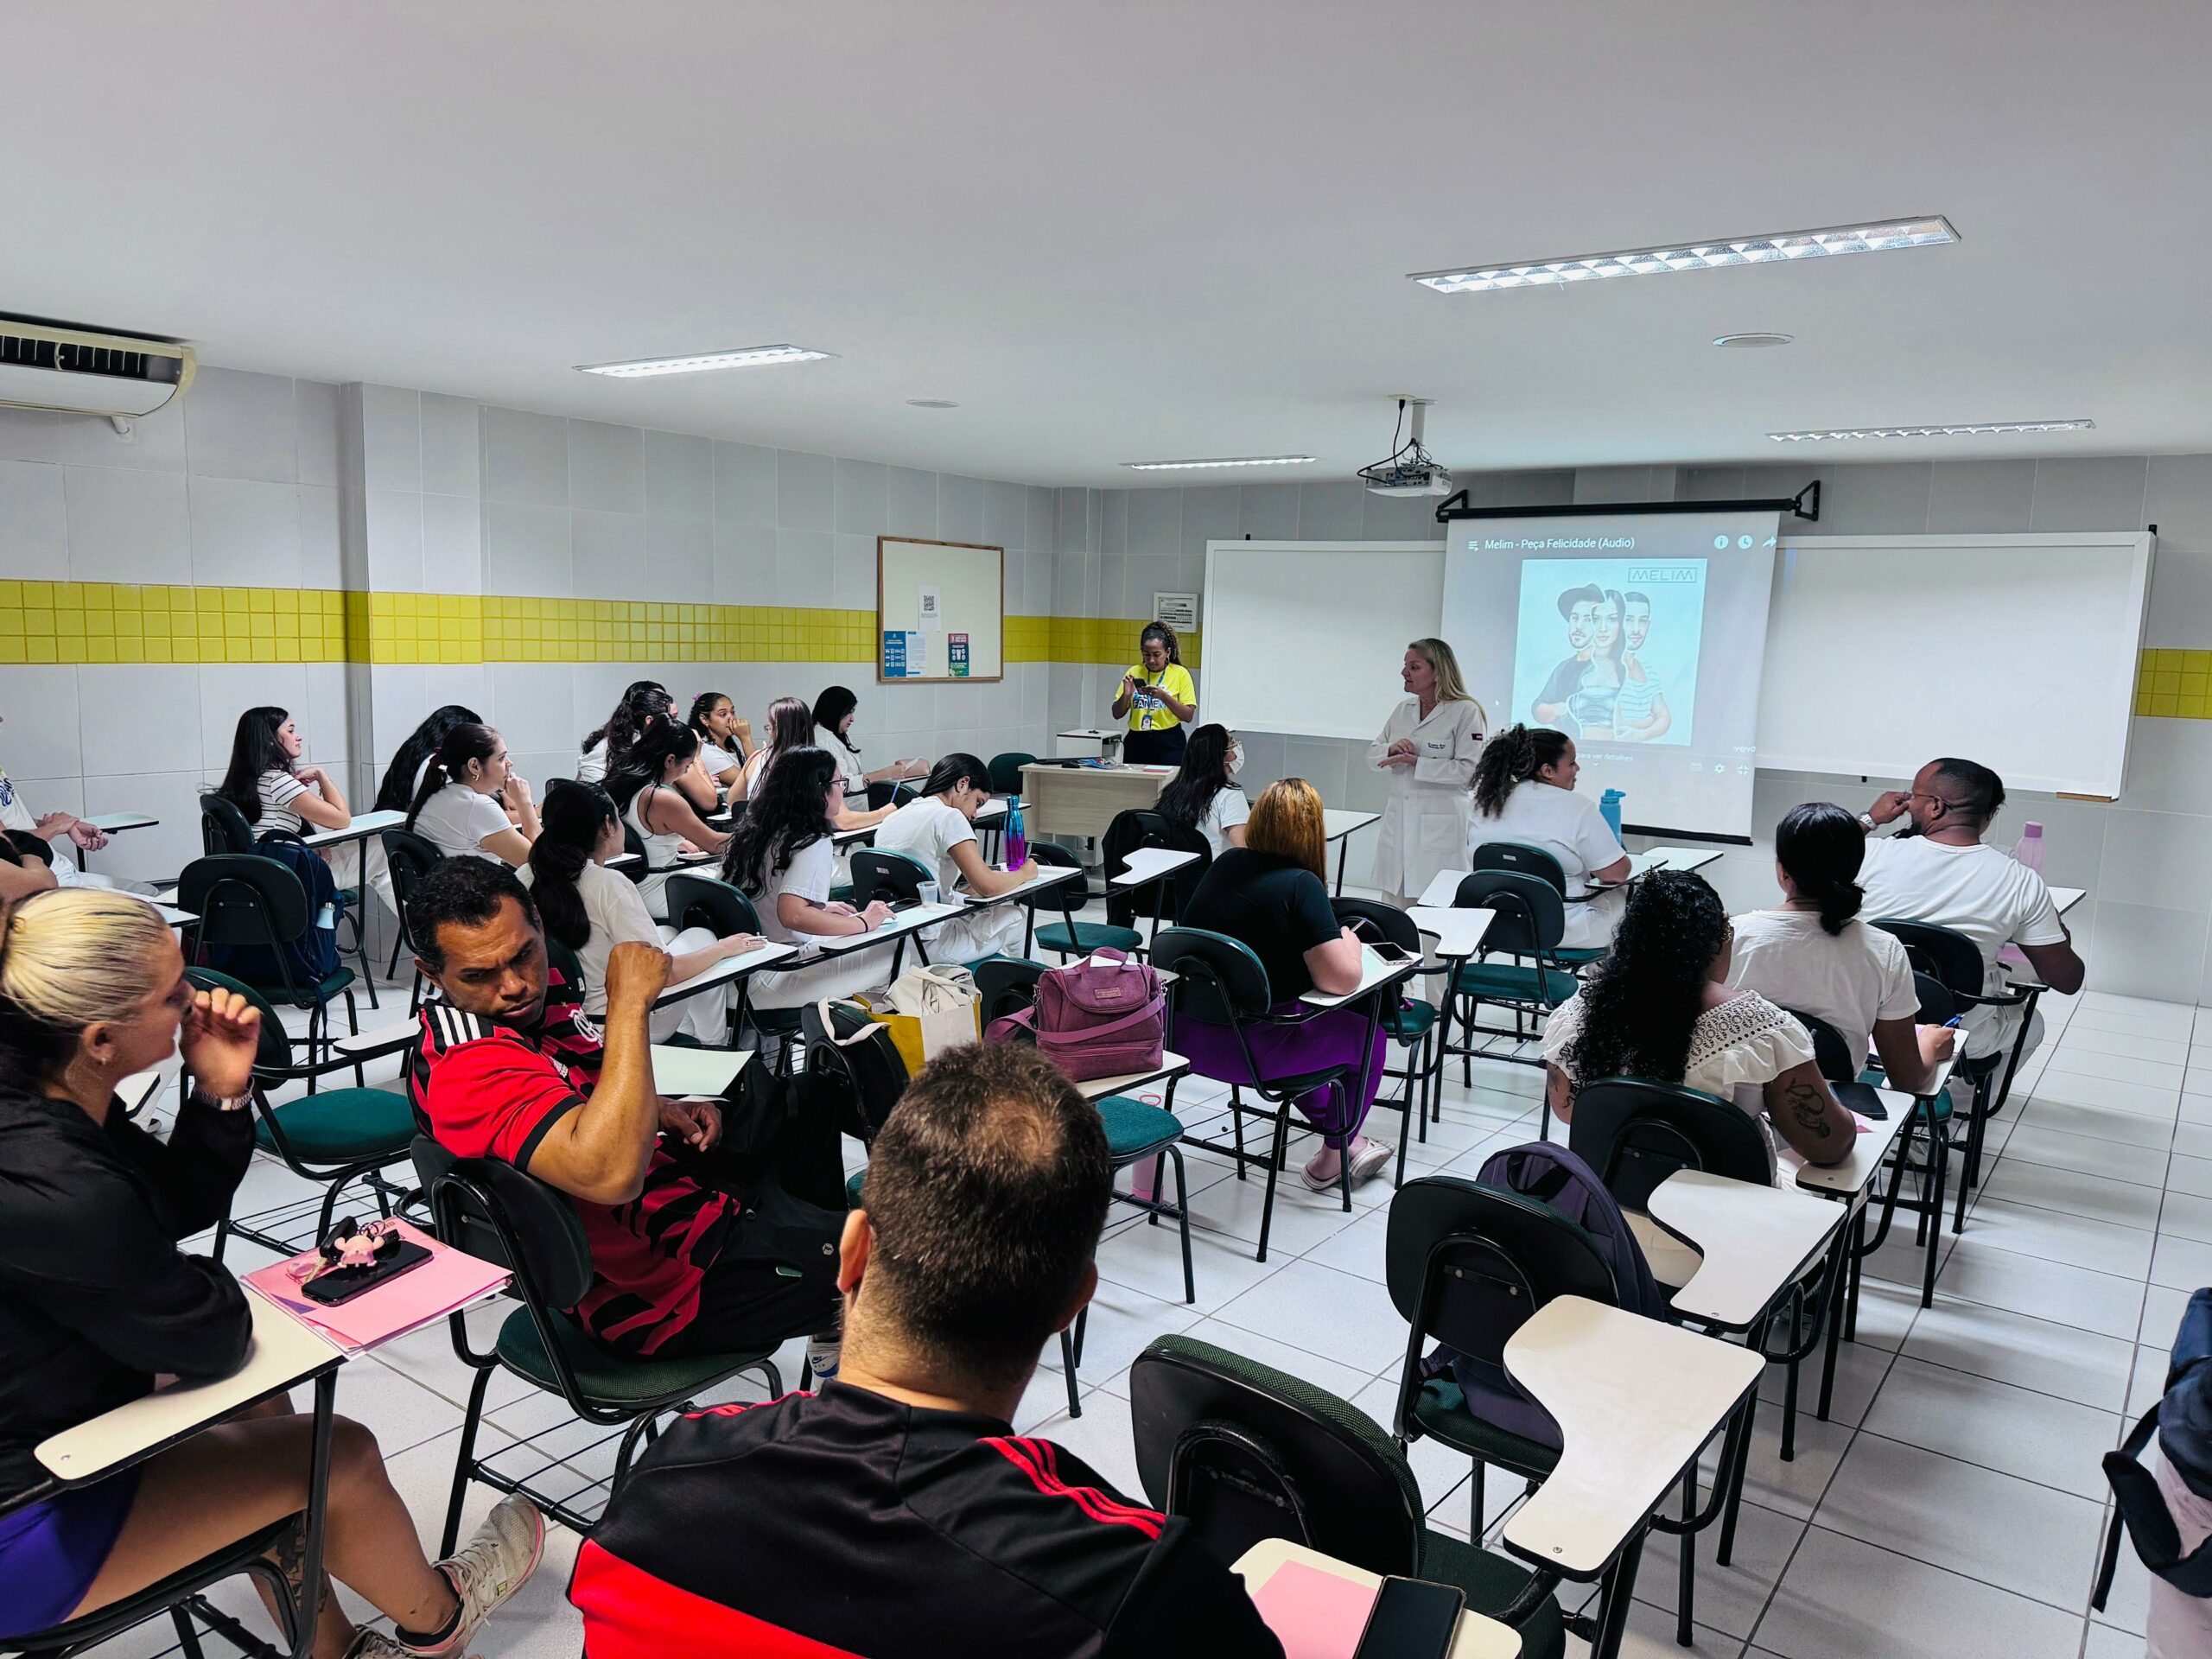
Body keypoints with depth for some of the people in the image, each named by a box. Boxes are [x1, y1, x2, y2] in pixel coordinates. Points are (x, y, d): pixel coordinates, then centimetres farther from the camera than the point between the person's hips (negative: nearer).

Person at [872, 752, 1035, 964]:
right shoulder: (949, 817, -13)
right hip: (926, 946, -8)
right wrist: (1025, 873, 1)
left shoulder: (894, 817, 13)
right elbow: (987, 886, -18)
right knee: (1017, 920, 11)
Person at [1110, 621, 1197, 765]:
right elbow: (1117, 714, 6)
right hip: (1137, 743, 2)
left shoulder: (1180, 674, -2)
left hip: (1169, 744, -2)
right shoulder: (1134, 673, 5)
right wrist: (1126, 694, -12)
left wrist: (1164, 696, -19)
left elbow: (1189, 716, -7)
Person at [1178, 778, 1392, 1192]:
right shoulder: (1300, 886, -18)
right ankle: (1333, 1155, 32)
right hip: (1248, 1050, -7)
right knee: (1365, 1032, 16)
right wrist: (1348, 941, 1)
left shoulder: (1225, 864, 3)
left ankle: (1343, 1135, 47)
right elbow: (1340, 980, -21)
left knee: (1304, 1020, 34)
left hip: (1186, 1033, 7)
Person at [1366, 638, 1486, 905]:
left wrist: (1415, 762, -16)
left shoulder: (1466, 711, -7)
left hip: (1441, 825, -6)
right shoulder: (1403, 710, 12)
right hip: (1398, 820, 6)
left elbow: (1467, 770, -15)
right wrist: (1391, 749, -6)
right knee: (1394, 905, 9)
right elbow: (1372, 755, 16)